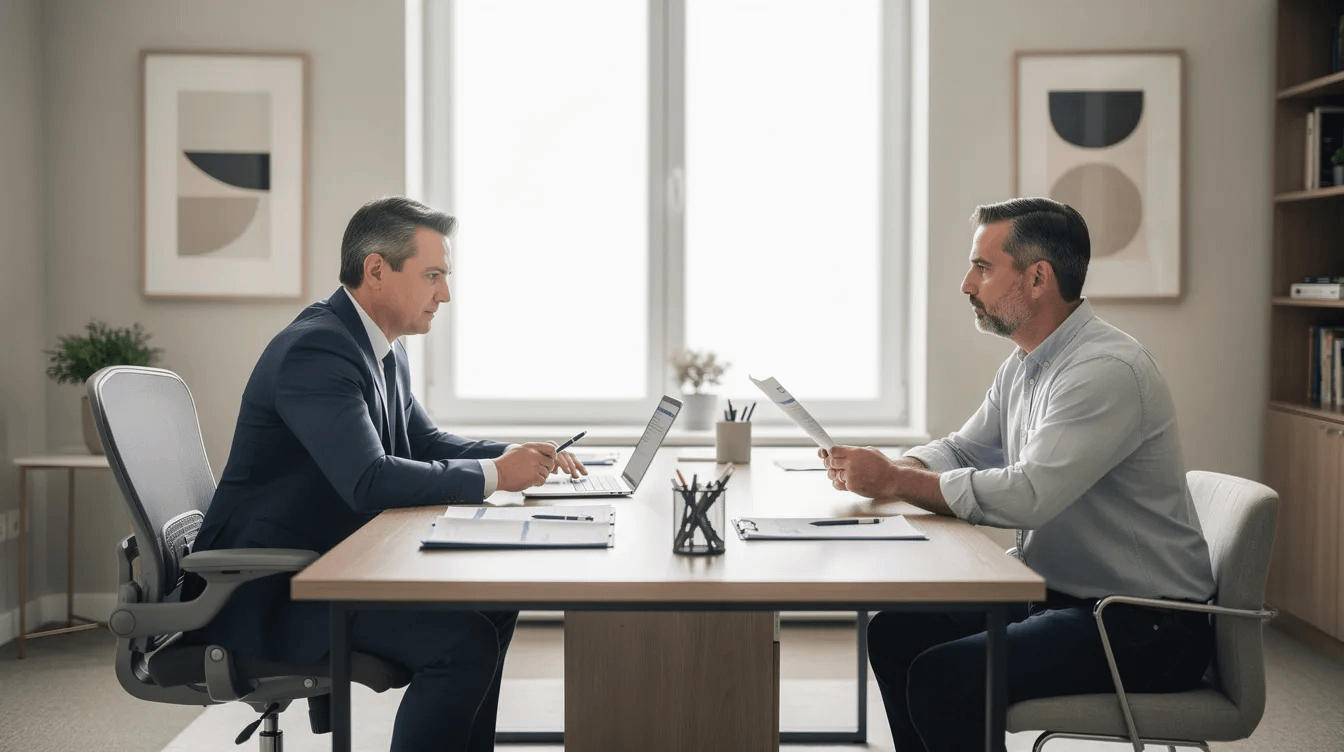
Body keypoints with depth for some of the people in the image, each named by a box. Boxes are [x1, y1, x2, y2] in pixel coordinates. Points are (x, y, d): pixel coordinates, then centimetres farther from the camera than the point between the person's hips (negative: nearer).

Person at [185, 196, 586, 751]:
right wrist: (494, 475, -23)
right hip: (269, 592, -10)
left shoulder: (384, 350, 9)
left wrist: (515, 454, 2)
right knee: (463, 643, -21)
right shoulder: (315, 348, -22)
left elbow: (426, 443, 20)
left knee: (492, 604, 9)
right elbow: (370, 481, -32)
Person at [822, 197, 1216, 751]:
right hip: (1055, 595, 9)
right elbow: (964, 449, 17)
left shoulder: (1107, 371, -22)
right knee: (894, 634, 4)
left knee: (943, 678, -22)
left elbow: (1027, 496, -30)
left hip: (1143, 624, -9)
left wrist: (893, 481, -22)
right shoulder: (1023, 366, 9)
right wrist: (884, 471, -4)